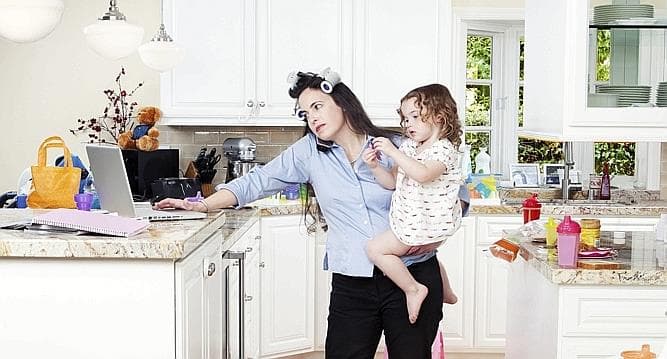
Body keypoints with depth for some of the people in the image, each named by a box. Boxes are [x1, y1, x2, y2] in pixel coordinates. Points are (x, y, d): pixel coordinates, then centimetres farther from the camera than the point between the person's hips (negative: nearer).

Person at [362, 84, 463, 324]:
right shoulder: (408, 147, 7)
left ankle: (413, 289, -4)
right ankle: (446, 293, 55)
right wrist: (375, 167, -14)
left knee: (375, 249, -11)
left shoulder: (444, 149, -18)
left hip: (424, 224, -10)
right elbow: (392, 181, 4)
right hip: (414, 221, 10)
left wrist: (393, 152, -36)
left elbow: (423, 173, -38)